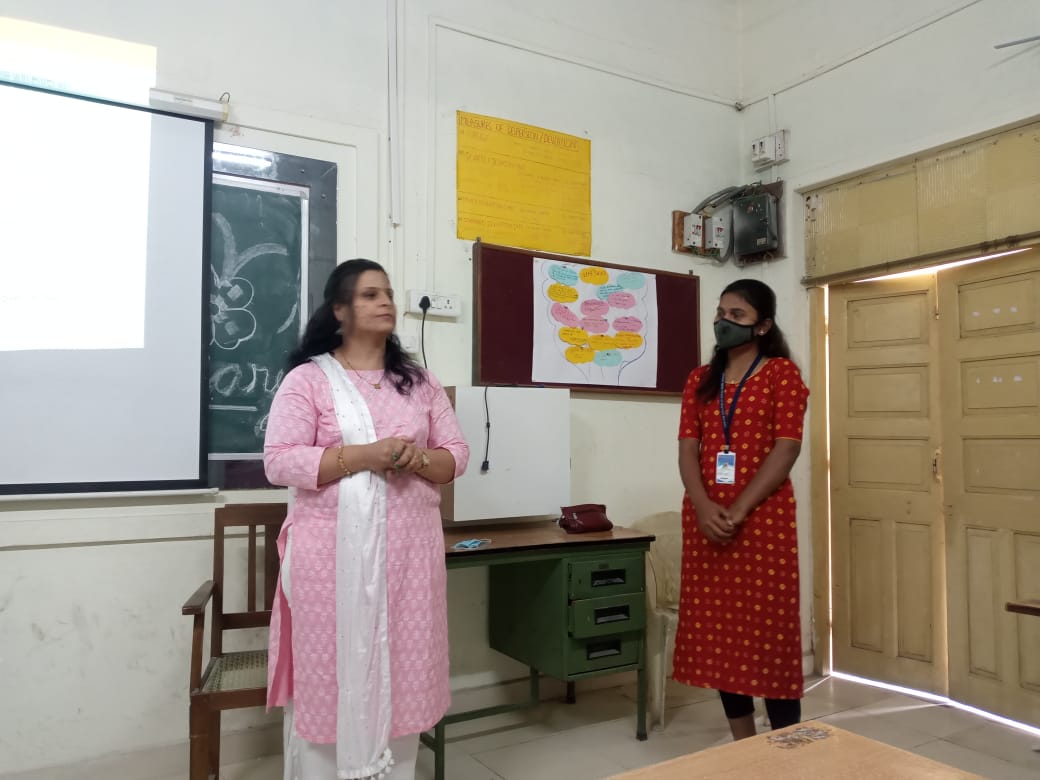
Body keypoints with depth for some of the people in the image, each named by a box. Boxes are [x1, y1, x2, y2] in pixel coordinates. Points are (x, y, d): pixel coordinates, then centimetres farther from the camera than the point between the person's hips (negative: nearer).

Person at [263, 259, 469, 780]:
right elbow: (280, 462, -9)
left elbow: (457, 454, 11)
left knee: (402, 667, 9)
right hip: (334, 551, -3)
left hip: (409, 548, 4)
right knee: (332, 670, 3)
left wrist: (421, 460, -11)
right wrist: (364, 454, -17)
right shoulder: (307, 379, 0)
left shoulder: (419, 381, 12)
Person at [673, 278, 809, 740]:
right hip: (705, 520, 5)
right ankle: (742, 747, 24)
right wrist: (704, 507, -12)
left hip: (763, 519, -5)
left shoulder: (781, 372, -1)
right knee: (718, 630, 9)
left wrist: (738, 511, -16)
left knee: (769, 631, -1)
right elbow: (688, 450, 5)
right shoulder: (700, 380, 13)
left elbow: (785, 449, -9)